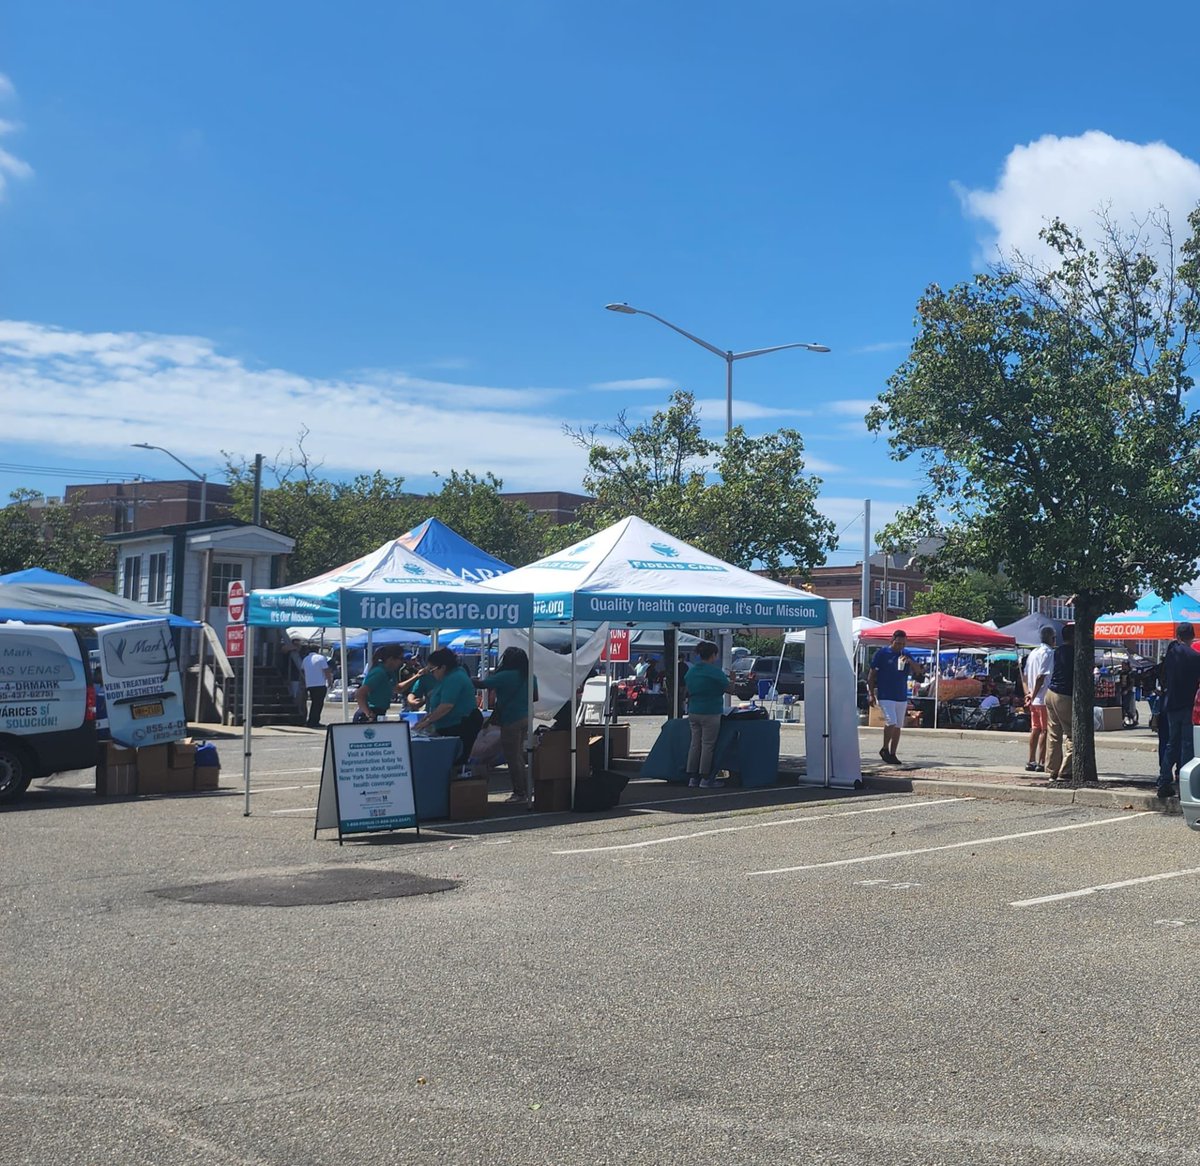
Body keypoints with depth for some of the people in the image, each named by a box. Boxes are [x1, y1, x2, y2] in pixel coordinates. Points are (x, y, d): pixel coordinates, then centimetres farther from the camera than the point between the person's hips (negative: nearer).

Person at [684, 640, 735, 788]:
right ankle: (705, 778, 1)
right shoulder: (715, 671, -13)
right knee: (707, 745, -1)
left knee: (695, 743, 11)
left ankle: (692, 777, 13)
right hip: (710, 713, -7)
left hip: (693, 712, 7)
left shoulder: (691, 671, 9)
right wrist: (732, 680, 13)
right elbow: (730, 689, -6)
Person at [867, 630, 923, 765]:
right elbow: (872, 674, -1)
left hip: (902, 697, 5)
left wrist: (910, 661, -14)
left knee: (898, 726, 7)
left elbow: (919, 672, 5)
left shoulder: (906, 656, 11)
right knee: (891, 722, -16)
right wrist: (871, 693, -5)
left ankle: (892, 754, 16)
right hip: (885, 696, -5)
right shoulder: (882, 653, -3)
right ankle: (885, 749, 2)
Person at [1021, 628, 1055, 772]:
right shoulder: (1048, 652, -12)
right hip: (1045, 698, -8)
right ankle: (1041, 763, -4)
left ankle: (1031, 761, 14)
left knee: (1035, 729, 12)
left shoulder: (1033, 652, 15)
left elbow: (1024, 675, 16)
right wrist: (1033, 696, -15)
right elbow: (1041, 677, -19)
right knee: (1045, 730, -4)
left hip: (1034, 700, 8)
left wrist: (1027, 693, 11)